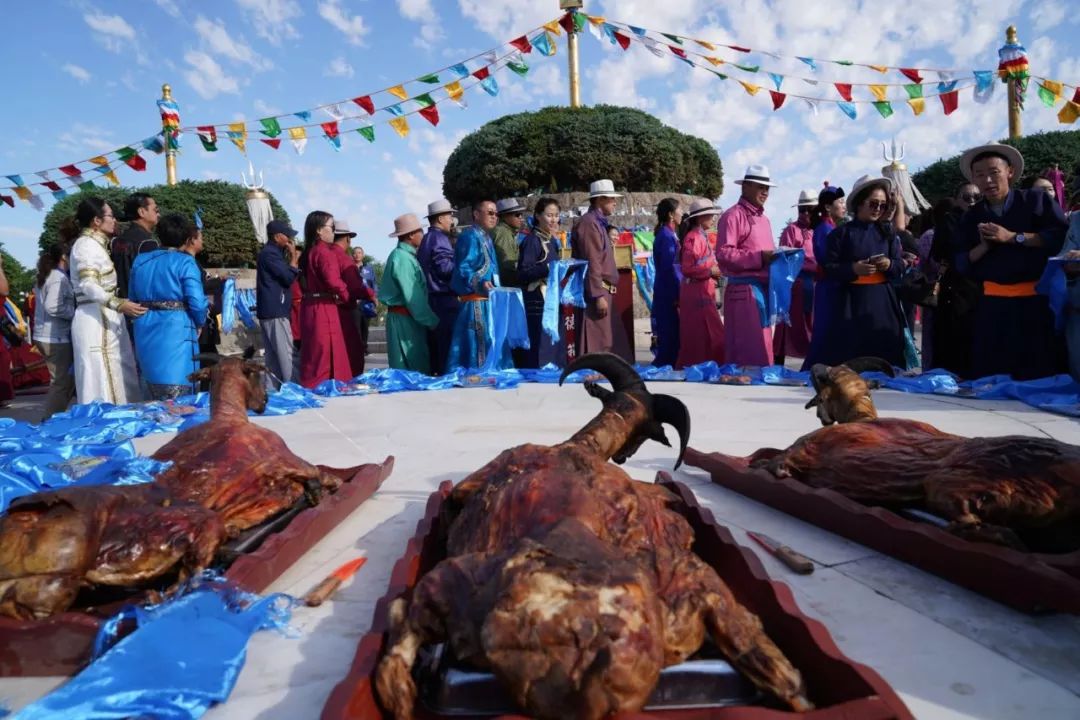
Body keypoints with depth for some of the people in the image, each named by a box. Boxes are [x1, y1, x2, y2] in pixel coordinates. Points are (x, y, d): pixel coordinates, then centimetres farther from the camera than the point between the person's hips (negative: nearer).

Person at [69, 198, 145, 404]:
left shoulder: (95, 244, 19)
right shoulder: (86, 244, -9)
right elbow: (88, 285, -21)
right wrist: (118, 304, -31)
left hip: (105, 319, 9)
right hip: (96, 320, -9)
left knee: (113, 379, 7)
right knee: (102, 381, -9)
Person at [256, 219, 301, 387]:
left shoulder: (271, 252, 19)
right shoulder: (270, 253, -12)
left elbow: (282, 277, 22)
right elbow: (288, 278, -17)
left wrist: (293, 259, 13)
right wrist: (294, 258, -4)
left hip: (272, 311, 10)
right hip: (276, 311, -10)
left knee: (273, 357, 10)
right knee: (286, 355, -9)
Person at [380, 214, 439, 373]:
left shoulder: (405, 256, 14)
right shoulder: (402, 258, -17)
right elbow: (413, 298, -19)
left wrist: (430, 319, 11)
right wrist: (433, 322, -15)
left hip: (408, 317, 10)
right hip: (404, 318, -10)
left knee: (418, 366, 13)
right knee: (412, 369, -4)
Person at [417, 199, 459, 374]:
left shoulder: (426, 239, 20)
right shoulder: (440, 238, -10)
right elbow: (445, 268, -19)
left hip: (431, 297, 10)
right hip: (444, 299, -10)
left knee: (435, 345, 13)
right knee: (448, 345, -8)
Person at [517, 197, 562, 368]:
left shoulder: (552, 241, 15)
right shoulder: (532, 240, -9)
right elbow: (523, 274, -17)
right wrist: (548, 268, -25)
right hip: (538, 303, -9)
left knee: (553, 349, 12)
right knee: (540, 351, -9)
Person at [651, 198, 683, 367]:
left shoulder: (667, 234, 15)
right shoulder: (667, 236, -15)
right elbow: (670, 268, -19)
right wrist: (678, 294, -17)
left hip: (668, 290, 9)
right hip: (669, 292, -9)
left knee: (669, 332, 13)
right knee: (670, 332, -4)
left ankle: (663, 366, 20)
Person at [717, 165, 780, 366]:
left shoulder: (763, 219, 22)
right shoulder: (733, 215, -6)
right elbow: (723, 253, -16)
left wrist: (776, 257, 9)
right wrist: (759, 258, -20)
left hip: (764, 287, 9)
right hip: (744, 287, -9)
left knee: (762, 344, 13)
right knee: (750, 346, -8)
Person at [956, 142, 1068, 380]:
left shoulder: (1036, 200, 2)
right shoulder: (971, 217, 9)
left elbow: (1062, 237, -11)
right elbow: (962, 265, 5)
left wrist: (1013, 237, -15)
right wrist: (984, 246, -11)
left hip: (1037, 298, -2)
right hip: (993, 303, 2)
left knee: (1043, 373, 2)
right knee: (992, 374, 4)